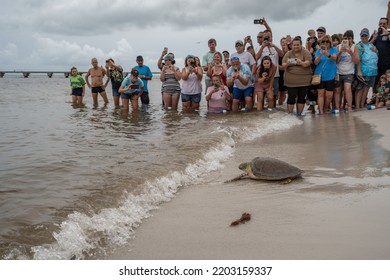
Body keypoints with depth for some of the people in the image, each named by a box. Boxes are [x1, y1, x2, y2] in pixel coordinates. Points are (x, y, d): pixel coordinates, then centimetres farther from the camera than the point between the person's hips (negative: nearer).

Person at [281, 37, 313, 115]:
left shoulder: (306, 52, 0)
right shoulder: (288, 54, 4)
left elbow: (308, 63, -13)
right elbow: (283, 66, -2)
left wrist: (301, 63, -34)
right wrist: (286, 64, -25)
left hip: (304, 80, 0)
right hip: (291, 81, 0)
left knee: (301, 98, 6)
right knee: (291, 98, -2)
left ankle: (299, 114, 16)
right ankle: (290, 114, 8)